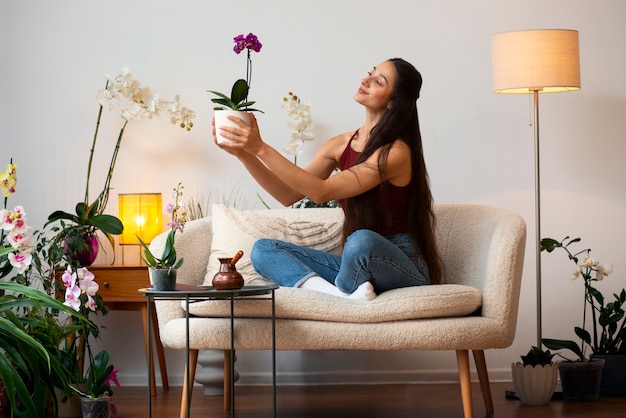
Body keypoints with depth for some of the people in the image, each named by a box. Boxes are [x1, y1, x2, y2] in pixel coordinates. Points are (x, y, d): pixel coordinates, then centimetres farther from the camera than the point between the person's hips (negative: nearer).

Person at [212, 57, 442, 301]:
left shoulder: (396, 152, -16)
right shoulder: (341, 145, 8)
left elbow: (322, 192, -23)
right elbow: (289, 195, 3)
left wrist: (261, 149, -25)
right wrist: (244, 153, -8)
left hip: (403, 267, -7)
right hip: (360, 265, 7)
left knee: (363, 240, -41)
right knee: (263, 250, -6)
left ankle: (345, 291, -9)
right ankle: (344, 296, -26)